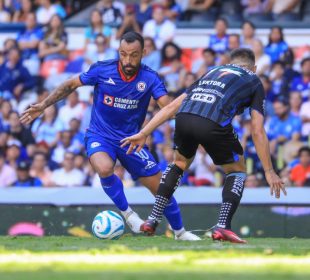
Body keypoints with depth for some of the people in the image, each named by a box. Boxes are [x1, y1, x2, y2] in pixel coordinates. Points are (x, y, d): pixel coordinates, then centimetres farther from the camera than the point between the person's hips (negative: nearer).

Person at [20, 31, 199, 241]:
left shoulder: (149, 78, -14)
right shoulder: (102, 70, -13)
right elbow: (71, 85, 1)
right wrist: (43, 105, -3)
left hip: (131, 139, 2)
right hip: (100, 135, -1)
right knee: (105, 168, -35)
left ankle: (180, 231, 27)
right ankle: (126, 213, -9)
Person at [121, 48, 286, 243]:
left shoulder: (214, 72, 37)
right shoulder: (254, 81, 26)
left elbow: (172, 106, 31)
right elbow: (258, 132, 16)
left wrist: (143, 134, 32)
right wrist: (269, 171, 19)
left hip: (184, 117, 4)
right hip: (214, 123, -4)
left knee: (180, 163, 34)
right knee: (237, 171, 21)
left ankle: (153, 220, 27)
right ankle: (223, 226, 4)